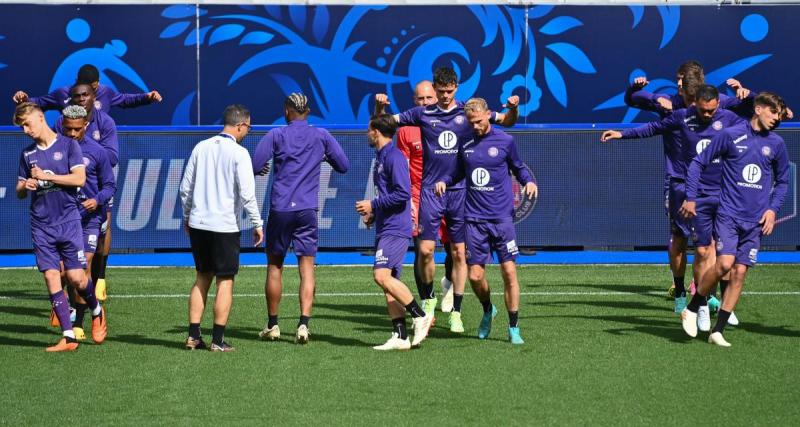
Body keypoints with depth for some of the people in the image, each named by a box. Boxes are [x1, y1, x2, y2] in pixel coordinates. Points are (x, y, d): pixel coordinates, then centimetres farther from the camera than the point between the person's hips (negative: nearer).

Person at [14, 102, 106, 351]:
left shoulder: (68, 146, 0)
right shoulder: (27, 153, 13)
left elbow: (79, 178, -11)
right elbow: (20, 192, 17)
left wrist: (46, 176, -13)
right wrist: (25, 186, -7)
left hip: (68, 221, -4)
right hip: (41, 226, 4)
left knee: (76, 277, -7)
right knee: (51, 278, -5)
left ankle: (97, 313, 24)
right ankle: (68, 337, -3)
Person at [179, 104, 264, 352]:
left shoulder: (201, 147, 5)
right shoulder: (239, 153, -10)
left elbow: (185, 188, 10)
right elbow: (247, 193, -14)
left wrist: (187, 215, 22)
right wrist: (257, 224, -5)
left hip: (197, 223, 5)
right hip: (225, 226, -5)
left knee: (202, 277, 15)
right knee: (225, 281, 3)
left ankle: (193, 336, 11)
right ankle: (218, 340, 1)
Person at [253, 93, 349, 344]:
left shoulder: (276, 135, 0)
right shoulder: (321, 136, 4)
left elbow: (255, 165, -7)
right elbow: (343, 166, 7)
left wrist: (262, 170, 16)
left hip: (280, 209, -1)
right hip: (307, 210, 1)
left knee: (274, 266, 11)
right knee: (307, 268, 1)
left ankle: (272, 325, 17)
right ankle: (304, 324, -13)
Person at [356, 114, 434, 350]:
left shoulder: (394, 157, -11)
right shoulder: (381, 158, 19)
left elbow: (402, 193, -20)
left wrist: (373, 205, -13)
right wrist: (373, 214, 14)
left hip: (395, 228, -10)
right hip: (385, 229, 10)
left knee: (382, 276, -21)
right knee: (388, 281, 5)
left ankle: (420, 316, -13)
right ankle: (400, 337, 3)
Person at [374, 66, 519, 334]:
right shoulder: (422, 114, 6)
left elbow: (507, 121, 15)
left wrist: (513, 108, -6)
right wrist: (380, 107, -8)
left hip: (460, 191, 0)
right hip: (431, 190, 0)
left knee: (459, 253, 0)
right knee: (425, 249, -7)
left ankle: (455, 313, 7)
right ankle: (427, 299, 17)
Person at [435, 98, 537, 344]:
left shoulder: (505, 141, 0)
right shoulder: (465, 144, 7)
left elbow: (518, 167, 12)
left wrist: (529, 181, -8)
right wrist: (444, 181, 1)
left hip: (502, 217, -2)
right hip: (475, 219, 2)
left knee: (509, 272, -6)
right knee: (475, 275, 0)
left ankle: (513, 328, 3)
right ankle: (488, 310, 31)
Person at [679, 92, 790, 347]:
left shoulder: (776, 144, 8)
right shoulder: (731, 136, -2)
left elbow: (782, 181, 20)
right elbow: (698, 163, 5)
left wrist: (773, 209, 5)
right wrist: (691, 198, 0)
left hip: (755, 221, 3)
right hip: (728, 214, -3)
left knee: (739, 273, -1)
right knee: (725, 263, -20)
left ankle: (718, 331, 5)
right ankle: (692, 308, 2)